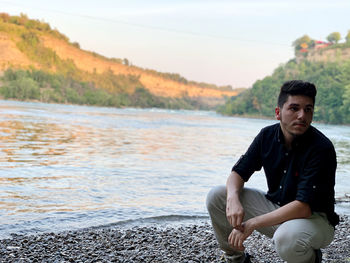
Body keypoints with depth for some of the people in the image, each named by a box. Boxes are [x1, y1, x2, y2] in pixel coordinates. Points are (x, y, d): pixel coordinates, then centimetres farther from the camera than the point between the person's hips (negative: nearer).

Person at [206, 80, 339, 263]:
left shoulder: (321, 148, -24)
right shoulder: (267, 135, -5)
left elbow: (304, 207, -29)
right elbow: (239, 172, -1)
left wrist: (252, 224, -30)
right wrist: (233, 199, -25)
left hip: (315, 218, -5)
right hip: (275, 208, 6)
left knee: (286, 237, -40)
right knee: (216, 196, -8)